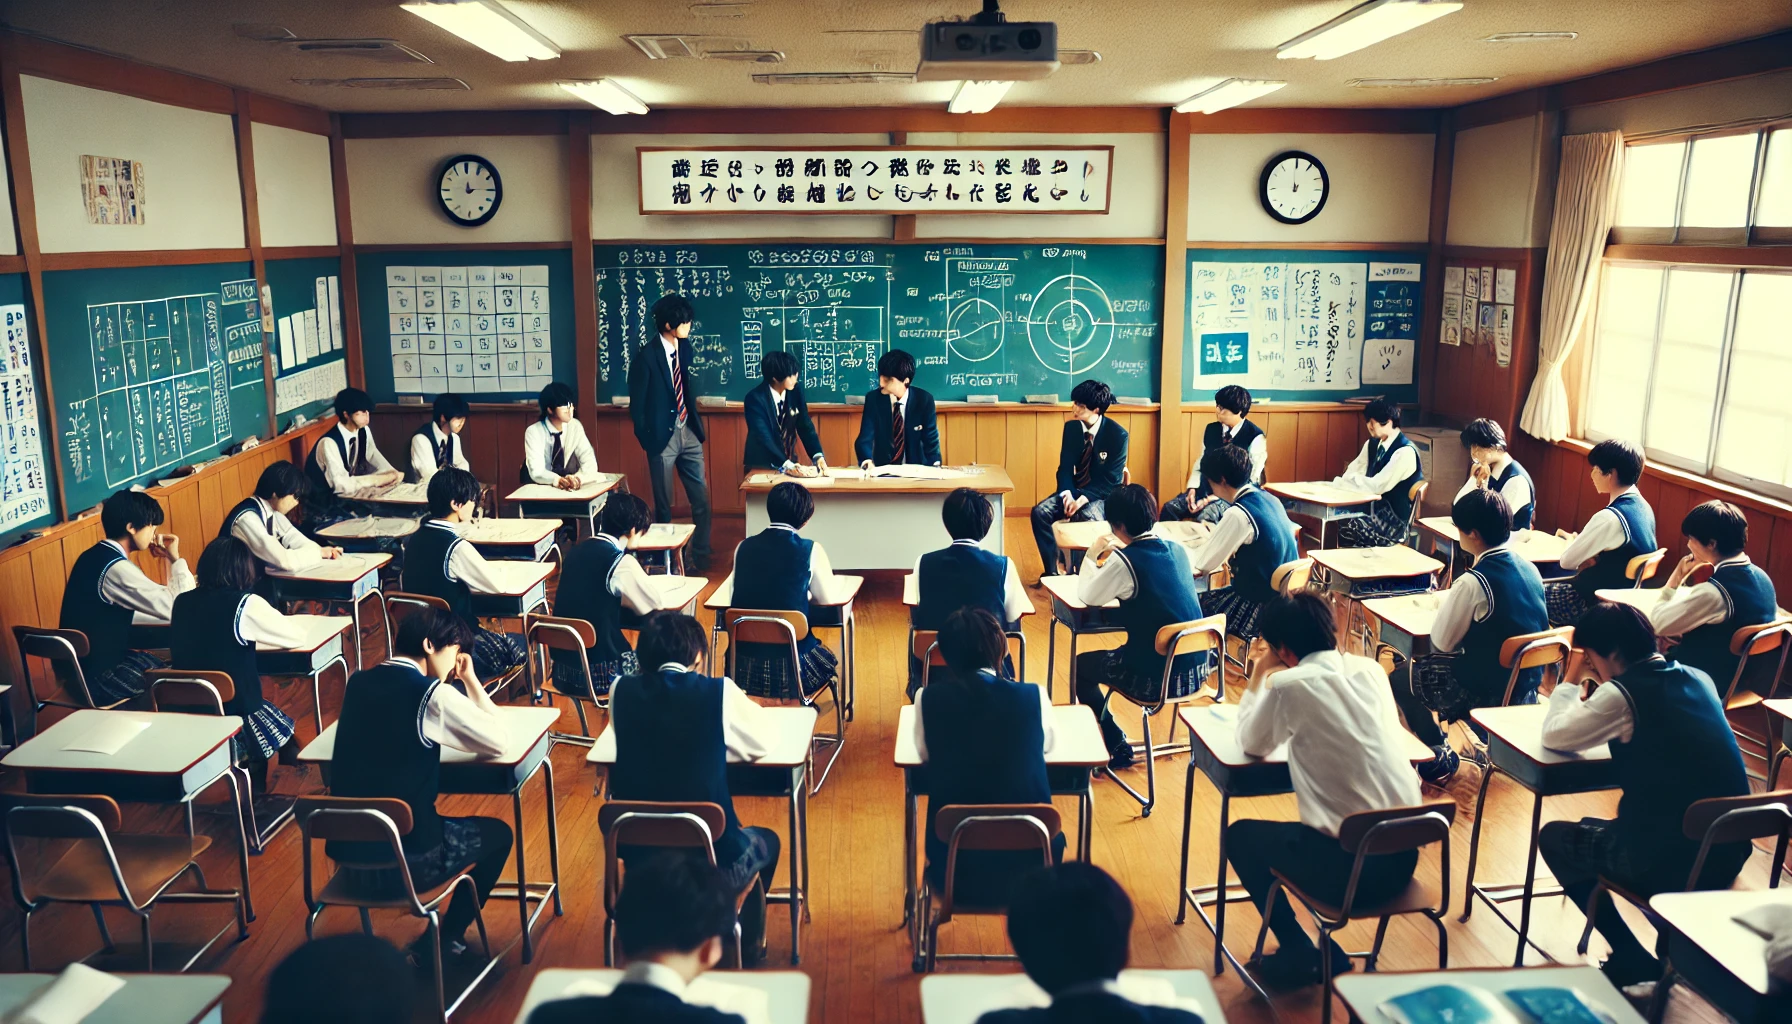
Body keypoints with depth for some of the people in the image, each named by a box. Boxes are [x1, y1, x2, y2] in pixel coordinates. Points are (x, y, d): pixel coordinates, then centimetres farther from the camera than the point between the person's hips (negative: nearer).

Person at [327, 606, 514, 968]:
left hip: (347, 858, 7)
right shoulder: (431, 694, -16)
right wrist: (471, 681, 1)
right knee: (498, 834, 19)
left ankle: (439, 936, 37)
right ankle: (442, 941, 24)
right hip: (403, 862, -7)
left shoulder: (358, 683, 5)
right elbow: (500, 741, -7)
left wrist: (459, 684, 15)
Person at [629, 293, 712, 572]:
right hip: (663, 437, -6)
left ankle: (700, 558, 19)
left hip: (688, 433, 6)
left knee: (701, 500, 6)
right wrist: (647, 440, -6)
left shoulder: (685, 346, 4)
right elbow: (637, 405, -9)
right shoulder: (646, 356, -15)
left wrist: (696, 422, 10)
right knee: (663, 506, 7)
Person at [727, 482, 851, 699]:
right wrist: (839, 582, 23)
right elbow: (827, 598, 0)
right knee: (828, 657, 29)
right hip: (791, 666, -3)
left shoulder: (744, 547, 0)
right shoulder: (810, 550, -9)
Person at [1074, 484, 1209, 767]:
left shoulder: (1124, 561, -17)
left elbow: (1087, 597, -5)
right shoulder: (1177, 550, 2)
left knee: (1081, 666, 17)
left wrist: (1092, 556, 6)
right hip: (1198, 669, 6)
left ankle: (1117, 746, 17)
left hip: (1156, 678, -6)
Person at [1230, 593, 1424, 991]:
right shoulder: (1371, 670, 5)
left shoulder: (1289, 685, -13)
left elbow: (1251, 744, 4)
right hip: (1403, 856, 7)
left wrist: (1260, 675, 12)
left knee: (1240, 835, 19)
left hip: (1349, 866, -6)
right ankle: (1326, 952, 33)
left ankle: (1298, 953, 20)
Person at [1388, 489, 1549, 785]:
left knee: (1401, 677, 10)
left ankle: (1440, 759, 22)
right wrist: (1455, 601, 11)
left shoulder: (1473, 583, -25)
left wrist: (1445, 604, 3)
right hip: (1528, 686, 8)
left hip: (1489, 691, -8)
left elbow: (1442, 642, -13)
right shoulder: (1529, 568, -2)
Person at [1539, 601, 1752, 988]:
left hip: (1668, 859, -7)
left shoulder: (1623, 694, -16)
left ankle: (1632, 961, 12)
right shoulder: (1698, 678, 7)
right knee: (1592, 828, 30)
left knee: (1554, 838, 16)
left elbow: (1554, 736, -6)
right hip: (1728, 852, 7)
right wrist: (1591, 702, 15)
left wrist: (1569, 683, 7)